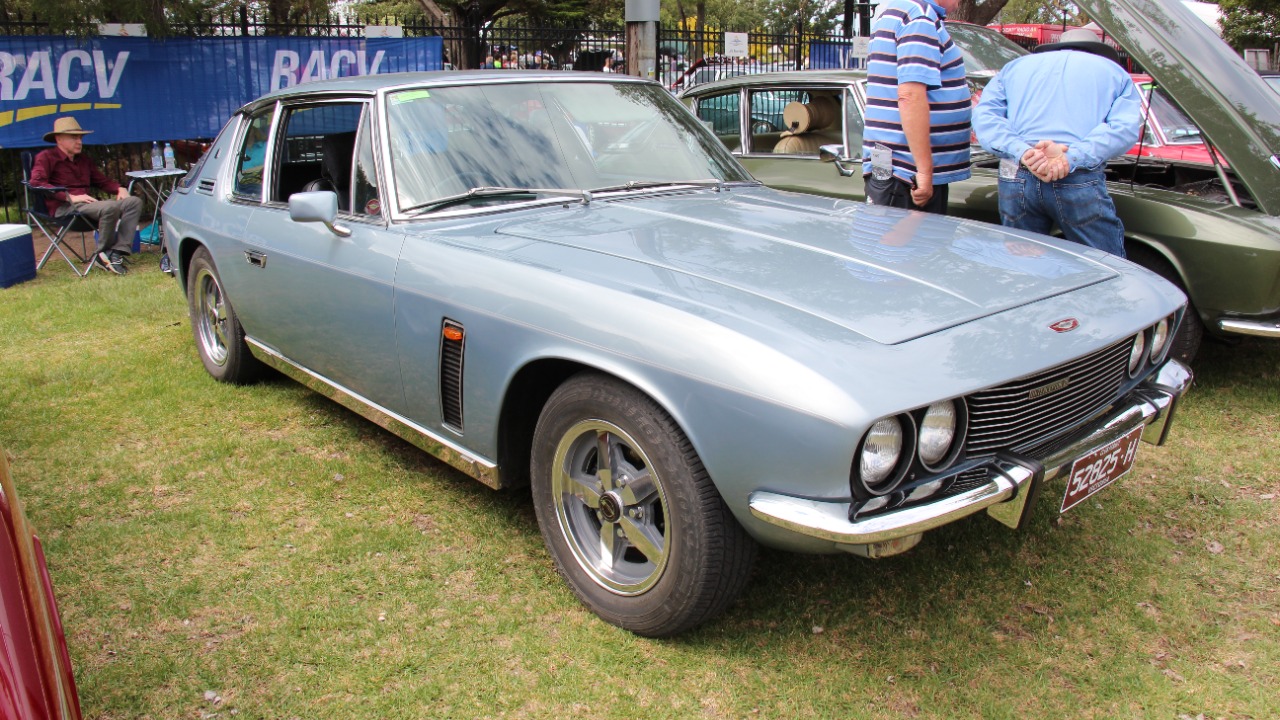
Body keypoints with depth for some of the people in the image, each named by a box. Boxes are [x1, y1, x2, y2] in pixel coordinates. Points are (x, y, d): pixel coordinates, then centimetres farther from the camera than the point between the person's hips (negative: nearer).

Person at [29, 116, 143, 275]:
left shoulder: (83, 159, 27)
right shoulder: (46, 157, 4)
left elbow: (101, 180, 32)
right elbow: (36, 182, -11)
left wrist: (120, 188, 8)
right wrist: (70, 197, -21)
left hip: (86, 204, 8)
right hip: (64, 208, -8)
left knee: (134, 202, -12)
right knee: (110, 207, -35)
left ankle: (118, 252, -26)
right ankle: (103, 254, -17)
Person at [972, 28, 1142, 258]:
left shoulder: (1016, 66, 27)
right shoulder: (1114, 71, 21)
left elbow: (984, 116, 7)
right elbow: (1126, 127, 0)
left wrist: (1023, 152, -7)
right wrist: (1071, 158, -12)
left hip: (1015, 178, 3)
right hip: (1080, 181, -2)